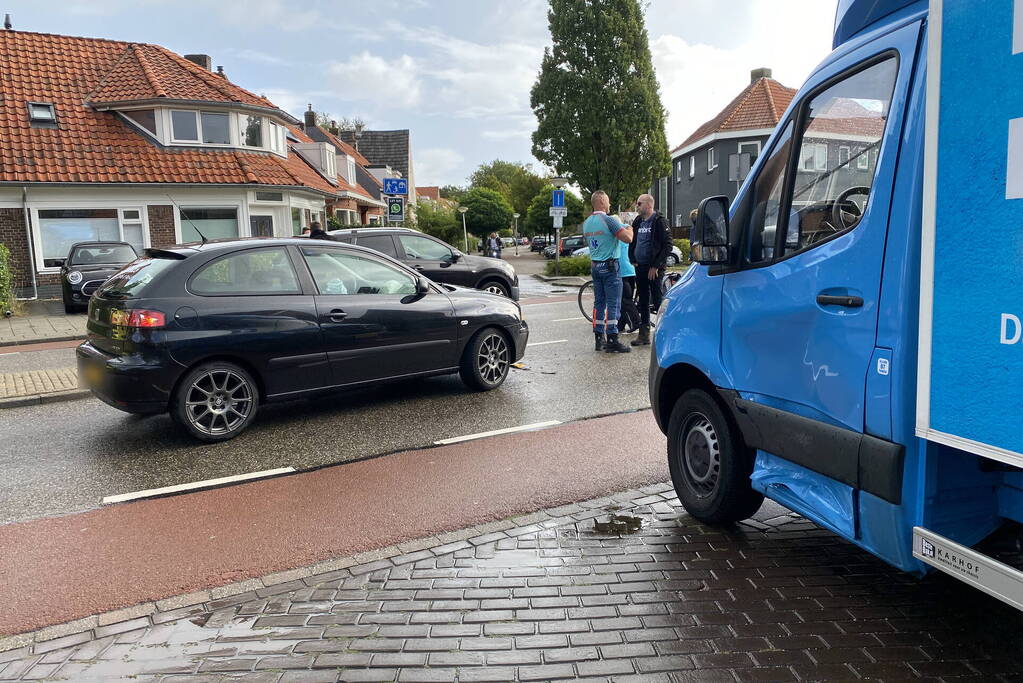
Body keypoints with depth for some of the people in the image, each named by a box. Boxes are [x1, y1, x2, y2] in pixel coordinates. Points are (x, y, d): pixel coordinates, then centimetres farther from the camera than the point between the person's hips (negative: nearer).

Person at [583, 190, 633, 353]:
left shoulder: (586, 223, 10)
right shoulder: (608, 220, -15)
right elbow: (628, 239, -19)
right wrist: (629, 229, 1)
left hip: (594, 265, 8)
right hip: (609, 266, -8)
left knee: (599, 303, 12)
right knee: (613, 304, -4)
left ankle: (599, 339, 14)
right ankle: (612, 341, -3)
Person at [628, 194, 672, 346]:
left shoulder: (659, 221, -9)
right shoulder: (638, 221, 13)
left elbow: (667, 245, -14)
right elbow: (632, 242, 23)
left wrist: (656, 266, -16)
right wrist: (633, 260, 9)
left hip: (653, 269, -7)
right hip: (640, 268, 7)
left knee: (657, 300, -5)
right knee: (643, 301, 10)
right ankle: (644, 334, 16)